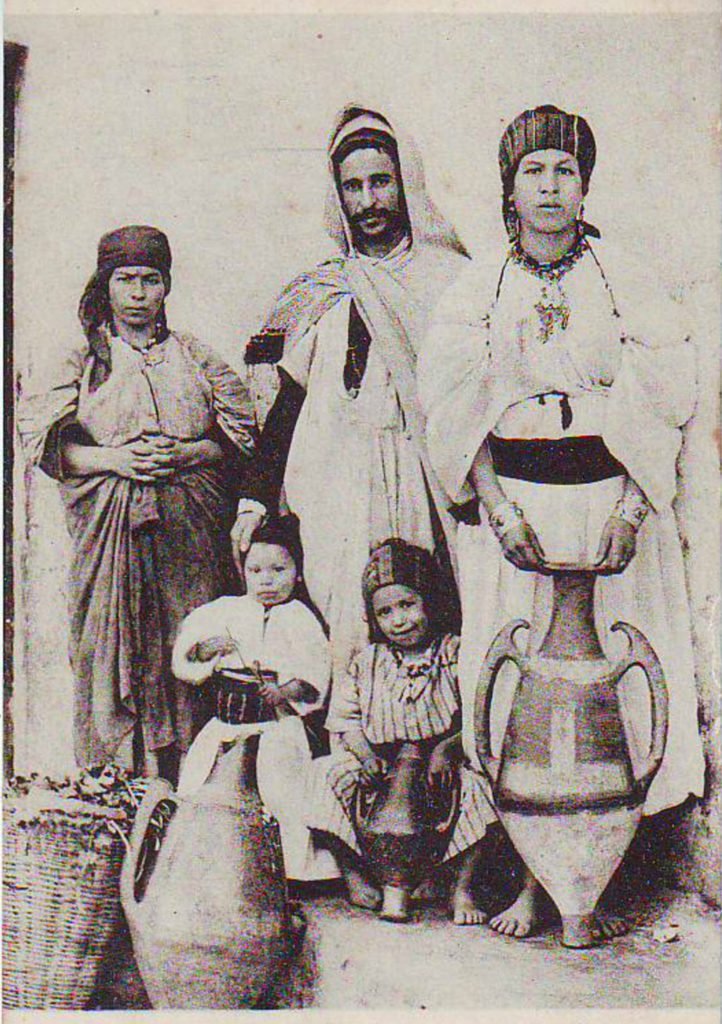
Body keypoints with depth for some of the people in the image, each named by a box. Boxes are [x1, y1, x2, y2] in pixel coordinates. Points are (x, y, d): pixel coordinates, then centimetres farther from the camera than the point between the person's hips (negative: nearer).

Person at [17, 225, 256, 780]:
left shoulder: (197, 357, 14)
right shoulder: (76, 359, 11)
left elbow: (241, 439, 10)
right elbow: (41, 440, 2)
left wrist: (183, 454, -7)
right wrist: (114, 459, -12)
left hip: (190, 532, 1)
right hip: (109, 531, -1)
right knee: (113, 651, -3)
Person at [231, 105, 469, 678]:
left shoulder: (450, 277, 8)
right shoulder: (321, 293, 13)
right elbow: (287, 404, 14)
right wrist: (255, 498, 7)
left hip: (432, 481, -1)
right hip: (342, 495, 1)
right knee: (352, 628, -5)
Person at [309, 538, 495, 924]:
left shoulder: (455, 654, 1)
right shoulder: (367, 662, 10)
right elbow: (343, 716, 7)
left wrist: (447, 749, -20)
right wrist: (362, 750, -12)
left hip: (443, 765, -2)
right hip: (382, 766, 2)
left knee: (477, 784, -31)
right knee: (331, 773, -20)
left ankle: (463, 891, -15)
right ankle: (353, 873, -5)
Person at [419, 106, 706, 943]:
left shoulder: (627, 282, 8)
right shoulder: (476, 291, 10)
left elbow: (667, 400, 1)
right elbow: (453, 410, 4)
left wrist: (631, 505, -11)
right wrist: (496, 504, -9)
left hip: (611, 495, 0)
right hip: (512, 501, 0)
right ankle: (534, 877, 8)